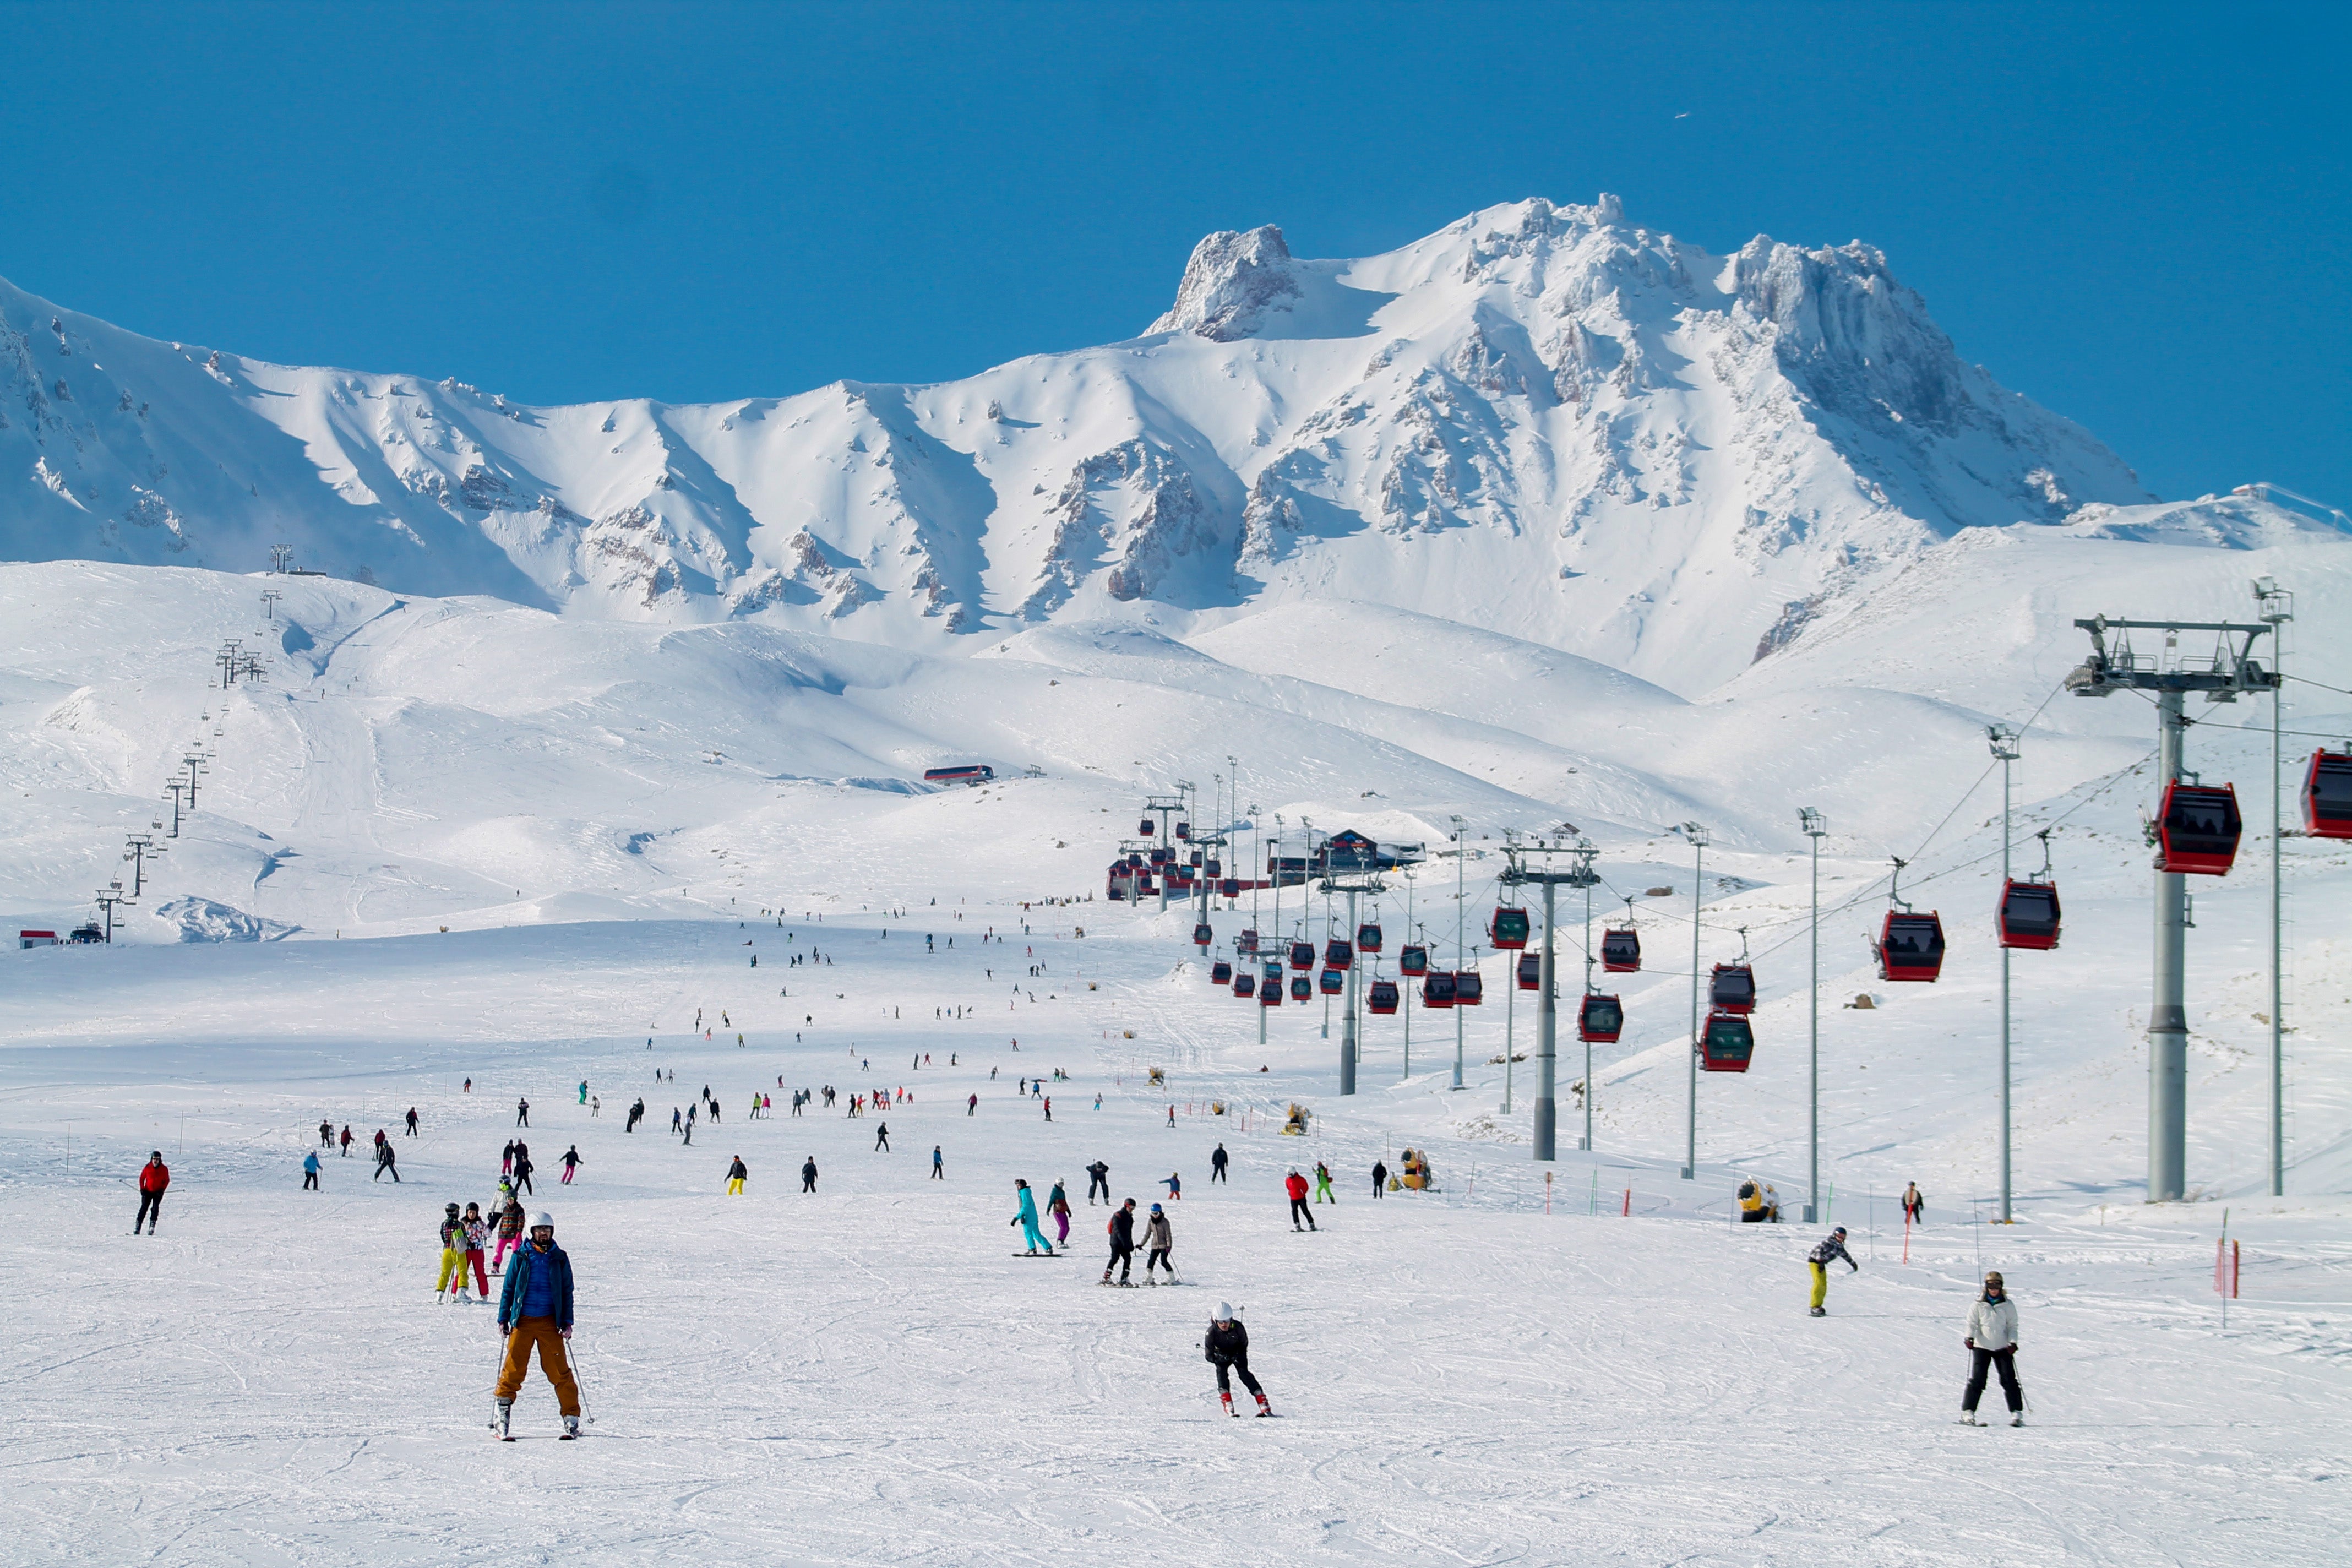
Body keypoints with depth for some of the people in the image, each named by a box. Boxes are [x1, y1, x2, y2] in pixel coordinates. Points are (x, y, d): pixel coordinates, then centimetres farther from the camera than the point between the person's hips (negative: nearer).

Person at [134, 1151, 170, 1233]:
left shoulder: (164, 1169, -5)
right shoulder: (147, 1168, -4)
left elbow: (167, 1180, 3)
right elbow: (142, 1178, 6)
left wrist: (162, 1189, -9)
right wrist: (142, 1189, -5)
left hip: (158, 1193, 0)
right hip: (148, 1192, 0)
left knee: (155, 1209, -13)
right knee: (144, 1209, -4)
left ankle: (152, 1226, -10)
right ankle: (137, 1227, -2)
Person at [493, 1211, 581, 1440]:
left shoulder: (559, 1259, 8)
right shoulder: (521, 1257, 6)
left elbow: (567, 1292, 11)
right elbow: (509, 1289, 9)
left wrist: (567, 1322, 3)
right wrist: (503, 1319, 3)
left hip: (549, 1322, 0)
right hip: (523, 1321, 0)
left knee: (559, 1370, -3)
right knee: (514, 1367, -5)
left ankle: (571, 1417, 2)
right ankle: (501, 1416, 2)